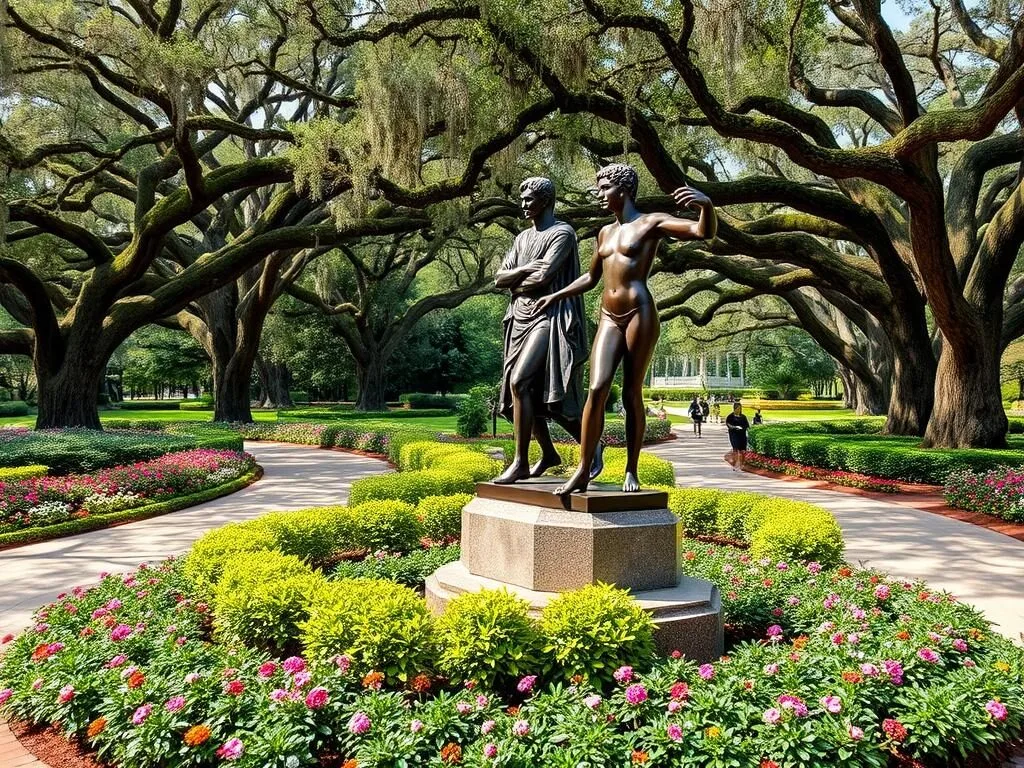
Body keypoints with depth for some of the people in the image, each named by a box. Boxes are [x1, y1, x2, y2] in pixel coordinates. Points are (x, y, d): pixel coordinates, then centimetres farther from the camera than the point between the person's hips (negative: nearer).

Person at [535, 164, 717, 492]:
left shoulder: (652, 222, 2)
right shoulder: (605, 233, 22)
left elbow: (706, 232, -11)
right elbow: (591, 278, 35)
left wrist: (706, 204, -31)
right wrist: (556, 296, 33)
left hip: (639, 314, -5)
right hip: (608, 320, 5)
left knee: (632, 394, -2)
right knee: (597, 390, -9)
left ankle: (631, 472, 8)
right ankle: (582, 471, -9)